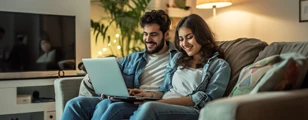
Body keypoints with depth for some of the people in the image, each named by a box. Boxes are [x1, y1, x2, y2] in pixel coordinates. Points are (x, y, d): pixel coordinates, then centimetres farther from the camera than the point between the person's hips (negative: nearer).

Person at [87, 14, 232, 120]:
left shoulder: (220, 65, 8)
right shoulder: (178, 58, 25)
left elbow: (206, 99, -6)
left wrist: (164, 101, -16)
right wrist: (149, 94, -2)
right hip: (161, 106, 6)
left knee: (148, 107, -38)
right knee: (109, 104, -20)